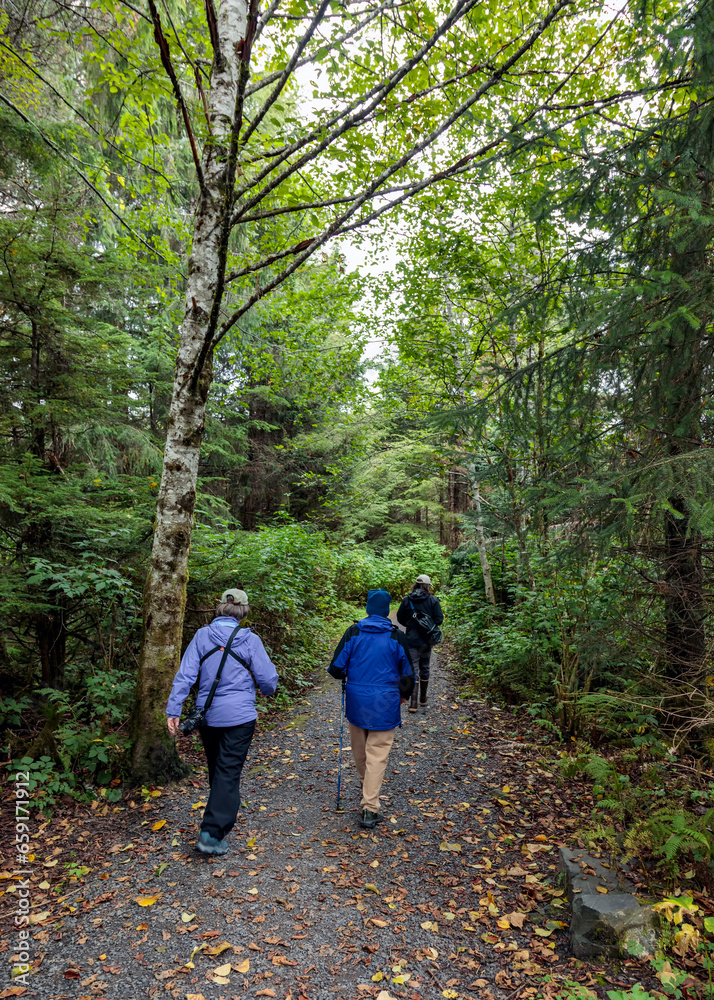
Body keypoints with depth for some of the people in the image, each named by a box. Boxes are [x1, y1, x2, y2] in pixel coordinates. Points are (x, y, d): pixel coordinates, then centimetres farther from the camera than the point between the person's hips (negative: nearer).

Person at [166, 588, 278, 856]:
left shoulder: (202, 636, -3)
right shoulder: (249, 640, -10)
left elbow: (185, 675, -8)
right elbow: (268, 680, -7)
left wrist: (174, 710, -6)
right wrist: (267, 690, 15)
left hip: (208, 715, 4)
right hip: (239, 716, -4)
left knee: (217, 769, 22)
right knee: (228, 773, 3)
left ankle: (224, 816, 40)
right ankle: (211, 832, -3)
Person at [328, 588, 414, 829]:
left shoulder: (353, 633, -5)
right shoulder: (396, 636, -6)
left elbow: (336, 668, -3)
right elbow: (407, 672, 4)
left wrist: (344, 677, 21)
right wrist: (404, 695, 22)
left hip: (356, 700, 2)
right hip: (385, 703, -2)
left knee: (359, 748, 22)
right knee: (378, 754, 2)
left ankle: (366, 786, 44)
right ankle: (370, 809, 1)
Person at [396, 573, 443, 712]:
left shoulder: (407, 600, -3)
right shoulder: (433, 600, -7)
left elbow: (400, 618, 1)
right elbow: (439, 619, -9)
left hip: (411, 640, 0)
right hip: (426, 640, 0)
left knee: (413, 670, 2)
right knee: (424, 668, 16)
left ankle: (413, 703, -6)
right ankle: (423, 699, 28)